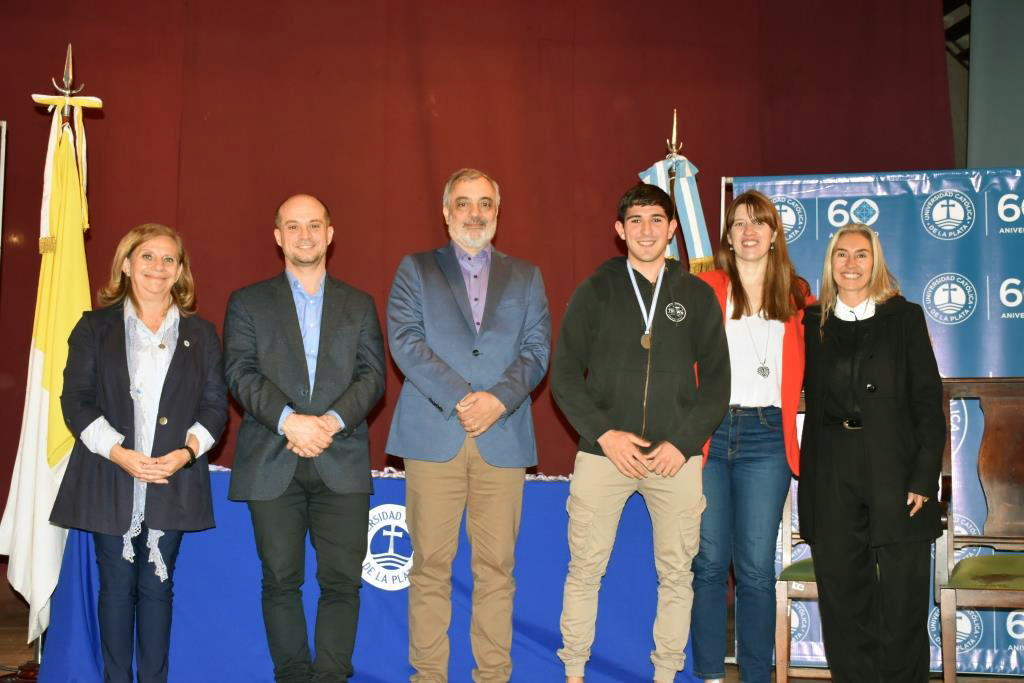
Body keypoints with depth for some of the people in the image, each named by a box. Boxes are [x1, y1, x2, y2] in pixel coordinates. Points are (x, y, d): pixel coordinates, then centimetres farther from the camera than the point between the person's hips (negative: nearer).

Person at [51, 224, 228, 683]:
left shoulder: (201, 334, 9)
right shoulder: (95, 327, 6)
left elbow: (215, 404, 6)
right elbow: (76, 399, 0)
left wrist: (188, 450, -12)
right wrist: (119, 453, -14)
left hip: (172, 482, 1)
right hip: (110, 478, 0)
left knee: (157, 585, 5)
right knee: (117, 584, 5)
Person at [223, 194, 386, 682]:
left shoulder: (359, 306, 15)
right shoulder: (248, 303, 11)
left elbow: (373, 375, 5)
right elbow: (240, 372, -2)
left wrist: (333, 421, -13)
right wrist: (289, 420, -17)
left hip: (341, 461, 1)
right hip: (272, 463, 0)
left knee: (342, 579, -2)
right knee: (281, 580, 4)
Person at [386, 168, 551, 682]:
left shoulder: (526, 278, 18)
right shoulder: (415, 270, 12)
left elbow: (536, 350, 7)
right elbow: (405, 342, -2)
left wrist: (498, 399, -11)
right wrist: (460, 398, -12)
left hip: (503, 439, 2)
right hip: (433, 437, -1)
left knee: (497, 567, 2)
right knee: (430, 565, 0)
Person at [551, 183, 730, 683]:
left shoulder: (698, 296, 8)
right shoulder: (595, 291, 5)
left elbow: (717, 379, 7)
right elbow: (564, 374, 2)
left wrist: (683, 442, -6)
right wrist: (604, 433, -10)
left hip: (676, 456, 1)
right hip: (604, 452, -1)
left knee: (676, 574, 5)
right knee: (585, 569, 2)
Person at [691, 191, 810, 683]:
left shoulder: (796, 297, 11)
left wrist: (793, 408, 3)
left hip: (766, 437, 1)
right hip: (708, 432, -1)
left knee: (755, 567, 1)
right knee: (710, 560, 3)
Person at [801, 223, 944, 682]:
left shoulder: (905, 317, 6)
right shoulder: (812, 323, 11)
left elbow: (928, 402, 1)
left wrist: (924, 478, -7)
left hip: (896, 474, -1)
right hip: (832, 480, 2)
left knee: (903, 603, 2)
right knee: (843, 599, 5)